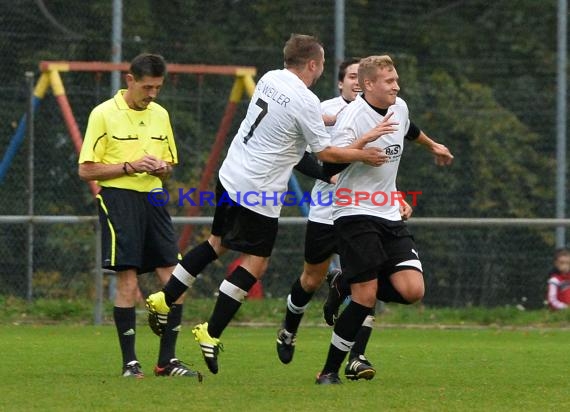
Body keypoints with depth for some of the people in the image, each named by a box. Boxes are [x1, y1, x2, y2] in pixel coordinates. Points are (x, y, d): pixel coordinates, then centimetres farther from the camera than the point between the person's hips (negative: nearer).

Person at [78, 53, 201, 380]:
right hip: (118, 197, -5)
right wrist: (129, 166, -16)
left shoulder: (161, 115, 13)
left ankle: (167, 360, 7)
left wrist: (162, 168, -2)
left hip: (153, 199, 5)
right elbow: (86, 170, -5)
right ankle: (130, 363, 1)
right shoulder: (104, 114, -4)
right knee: (128, 283, -8)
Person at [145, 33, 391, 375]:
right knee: (256, 263, 2)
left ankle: (164, 299, 25)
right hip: (259, 192, -8)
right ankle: (211, 334, 1)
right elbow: (326, 152, -11)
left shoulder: (270, 78, 6)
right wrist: (363, 155, 4)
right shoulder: (306, 101, -18)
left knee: (218, 243, 24)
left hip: (231, 176, 8)